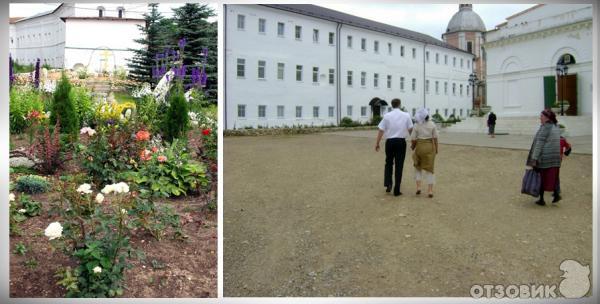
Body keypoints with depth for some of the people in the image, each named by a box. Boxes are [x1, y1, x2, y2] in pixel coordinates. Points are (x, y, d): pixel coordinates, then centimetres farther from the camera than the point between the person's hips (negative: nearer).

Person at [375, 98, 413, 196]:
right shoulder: (406, 115, 1)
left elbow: (381, 130, -3)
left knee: (389, 163, 19)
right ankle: (397, 190, 6)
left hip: (390, 141, 0)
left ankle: (388, 183, 6)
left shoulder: (387, 116, -3)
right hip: (401, 142, 0)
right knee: (399, 165, 4)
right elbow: (410, 129, 4)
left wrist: (377, 143, 3)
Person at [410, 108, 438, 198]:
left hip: (420, 147, -1)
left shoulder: (416, 125, -7)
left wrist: (412, 146, 14)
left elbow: (413, 140, -6)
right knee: (429, 168, 7)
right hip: (430, 147, 1)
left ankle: (418, 186, 7)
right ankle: (430, 190, 5)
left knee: (418, 167, 18)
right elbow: (435, 138, -2)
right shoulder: (432, 124, -3)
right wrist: (436, 148, 9)